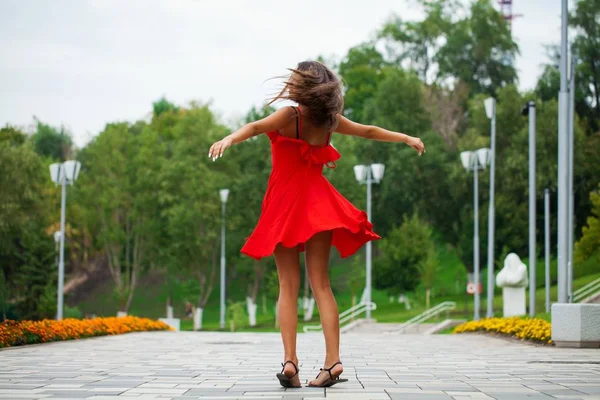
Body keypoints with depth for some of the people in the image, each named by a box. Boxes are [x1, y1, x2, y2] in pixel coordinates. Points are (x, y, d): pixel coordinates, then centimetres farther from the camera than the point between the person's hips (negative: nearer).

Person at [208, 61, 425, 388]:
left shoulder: (289, 116, -13)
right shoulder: (330, 121, 1)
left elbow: (256, 127, -31)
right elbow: (369, 131, 14)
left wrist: (229, 139, -45)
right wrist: (407, 139, 29)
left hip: (283, 207, -3)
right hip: (317, 206, 3)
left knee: (288, 285, 1)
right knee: (320, 284, 4)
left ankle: (289, 360, -11)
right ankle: (333, 360, -6)